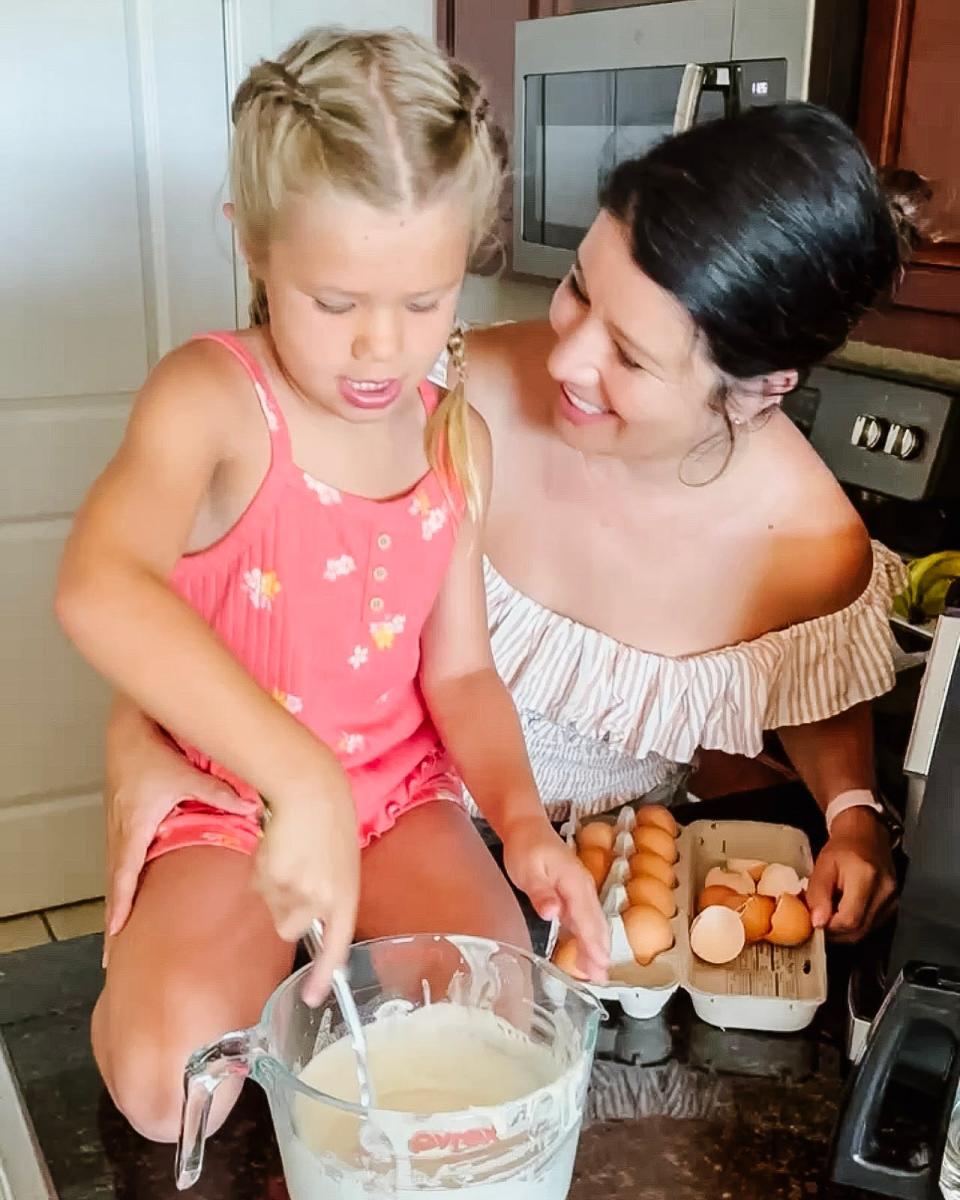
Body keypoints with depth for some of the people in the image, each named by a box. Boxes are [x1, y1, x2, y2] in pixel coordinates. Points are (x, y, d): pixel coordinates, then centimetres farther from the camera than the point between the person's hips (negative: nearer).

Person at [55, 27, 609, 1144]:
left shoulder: (456, 438, -2)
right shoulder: (212, 397, -19)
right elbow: (98, 588, -40)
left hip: (402, 793, 3)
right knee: (169, 1084, -22)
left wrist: (520, 817, -17)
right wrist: (301, 777, -50)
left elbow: (458, 672, 1)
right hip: (227, 803, -3)